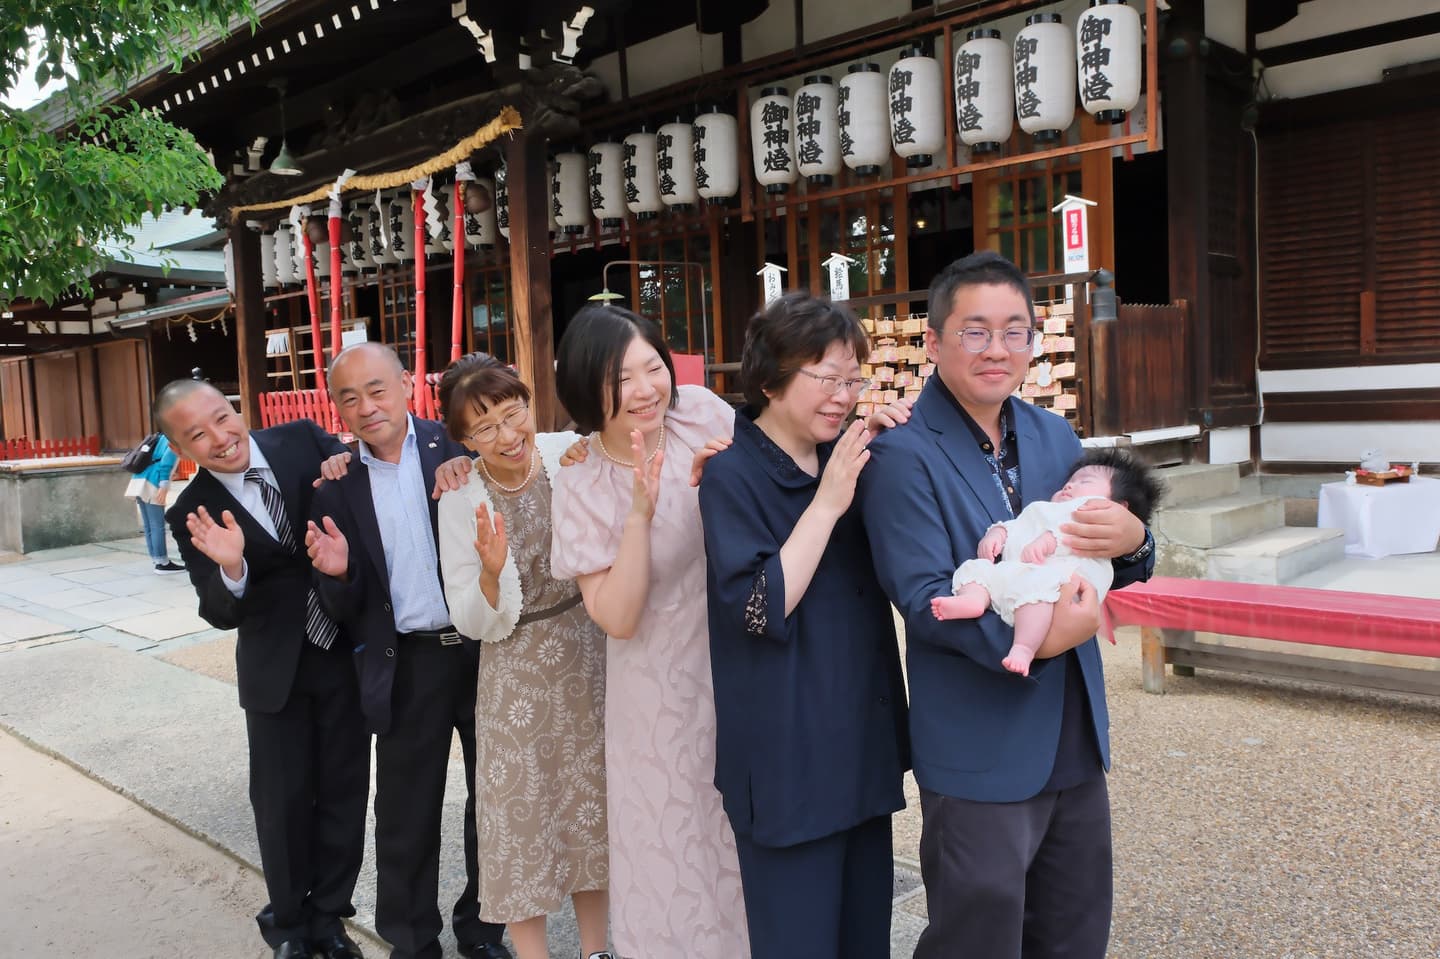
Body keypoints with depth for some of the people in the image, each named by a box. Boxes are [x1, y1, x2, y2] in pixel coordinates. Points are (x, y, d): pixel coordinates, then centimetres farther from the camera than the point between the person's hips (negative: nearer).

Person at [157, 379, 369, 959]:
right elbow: (221, 614, -10)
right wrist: (230, 568, -31)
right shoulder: (194, 514, -9)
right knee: (282, 800, 9)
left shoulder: (303, 440, -7)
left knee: (344, 791, 12)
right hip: (276, 668, -1)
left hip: (347, 650, 1)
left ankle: (329, 912, 33)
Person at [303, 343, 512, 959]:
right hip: (406, 668, 1)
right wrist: (337, 572, -18)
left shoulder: (458, 445, -5)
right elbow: (343, 611, 3)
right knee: (406, 817, 13)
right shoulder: (336, 488, 1)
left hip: (485, 647, -1)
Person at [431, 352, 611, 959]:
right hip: (519, 673, -2)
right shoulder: (461, 503, -12)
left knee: (591, 803, 15)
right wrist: (491, 571, -28)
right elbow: (474, 623, -9)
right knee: (523, 816, 7)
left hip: (589, 654, 2)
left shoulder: (571, 454, -11)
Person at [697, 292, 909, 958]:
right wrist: (828, 502, -21)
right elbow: (760, 609, -21)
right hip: (790, 759, -6)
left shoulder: (842, 458, 6)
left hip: (862, 746, 7)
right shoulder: (732, 476, -13)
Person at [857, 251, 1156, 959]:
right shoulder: (903, 457, -14)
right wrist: (1030, 641, -31)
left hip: (1075, 742, 7)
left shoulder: (1055, 436, 7)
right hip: (980, 758, -7)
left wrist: (1132, 540, -13)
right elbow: (924, 599, -19)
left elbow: (1111, 575, 10)